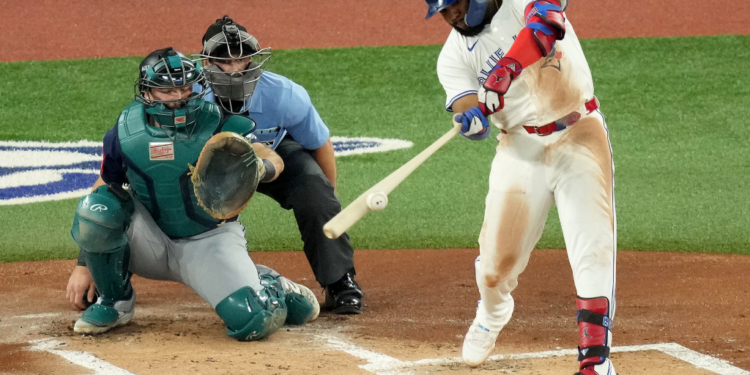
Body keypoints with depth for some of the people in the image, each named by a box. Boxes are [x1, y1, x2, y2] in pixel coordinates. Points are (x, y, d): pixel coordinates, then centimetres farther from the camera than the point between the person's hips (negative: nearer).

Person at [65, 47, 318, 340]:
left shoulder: (215, 124, -14)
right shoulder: (125, 133, -9)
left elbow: (275, 160, -14)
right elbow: (104, 188, 2)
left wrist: (260, 168, -41)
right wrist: (83, 266, 0)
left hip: (209, 240, -1)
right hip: (151, 243, 2)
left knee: (253, 322, -23)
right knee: (96, 207, -28)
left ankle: (271, 287, 18)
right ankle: (113, 302, -4)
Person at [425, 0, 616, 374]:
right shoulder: (454, 56, 2)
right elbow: (470, 115, -11)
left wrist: (508, 68, -44)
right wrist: (473, 118, -36)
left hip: (579, 136, -3)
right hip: (521, 147, 3)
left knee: (593, 251, -13)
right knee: (498, 257, 3)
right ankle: (491, 315, 38)